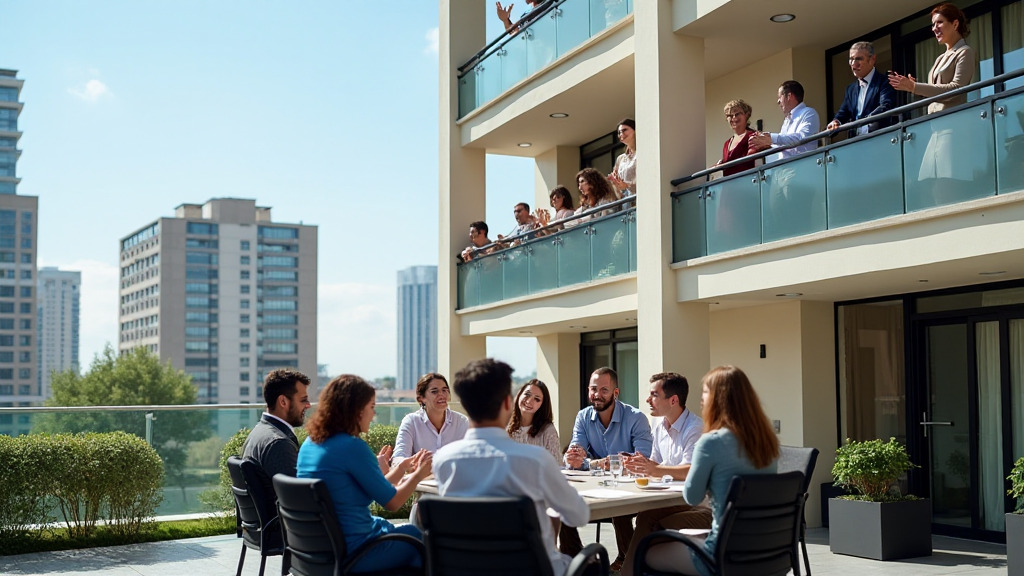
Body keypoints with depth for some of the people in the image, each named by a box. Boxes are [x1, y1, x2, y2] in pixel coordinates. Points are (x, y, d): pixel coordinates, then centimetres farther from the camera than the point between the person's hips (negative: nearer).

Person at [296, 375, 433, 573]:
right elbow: (392, 501, -10)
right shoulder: (352, 447, -20)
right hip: (352, 553, -9)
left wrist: (402, 468, 19)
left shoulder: (310, 444, 6)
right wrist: (418, 474, 6)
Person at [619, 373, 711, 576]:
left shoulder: (695, 428, -16)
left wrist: (656, 470, -39)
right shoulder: (658, 424, 10)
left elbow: (692, 471, -28)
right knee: (644, 518, -21)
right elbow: (656, 465, 15)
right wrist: (641, 465, -7)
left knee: (658, 528, -27)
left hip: (700, 506, -7)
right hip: (675, 502, 7)